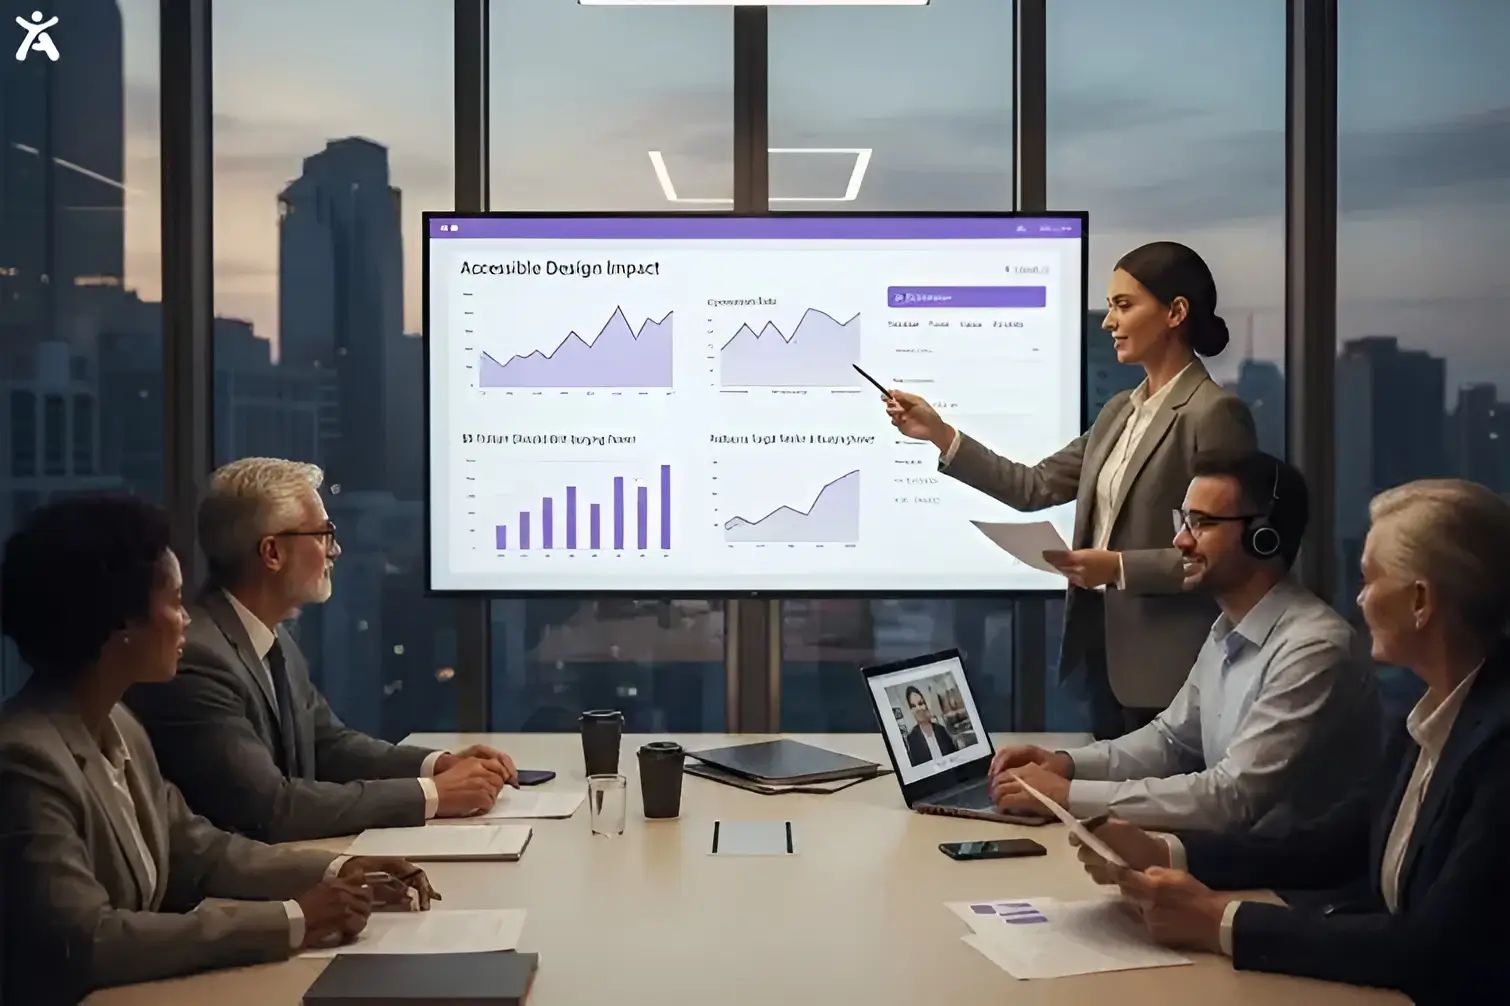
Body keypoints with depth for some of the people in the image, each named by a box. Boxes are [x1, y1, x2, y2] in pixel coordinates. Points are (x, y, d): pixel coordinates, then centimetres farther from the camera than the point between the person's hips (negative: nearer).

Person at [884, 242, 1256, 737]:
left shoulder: (1215, 412, -12)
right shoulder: (1120, 410, 13)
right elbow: (1035, 488, 9)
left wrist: (1119, 567, -21)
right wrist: (940, 434, 4)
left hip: (1165, 658, -8)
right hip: (1102, 641, 8)